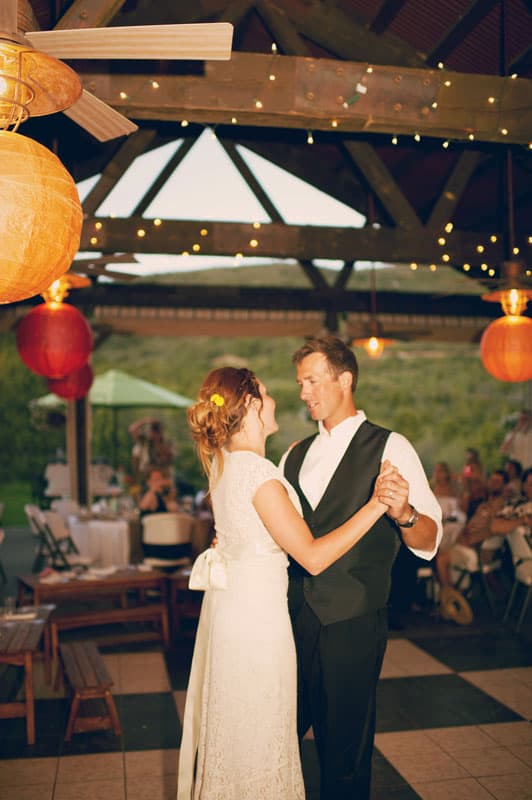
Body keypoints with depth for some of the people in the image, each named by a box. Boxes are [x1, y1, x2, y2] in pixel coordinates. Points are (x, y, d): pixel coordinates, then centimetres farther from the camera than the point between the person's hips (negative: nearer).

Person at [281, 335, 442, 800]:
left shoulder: (390, 448, -8)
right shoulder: (294, 456, 10)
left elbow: (429, 542, -13)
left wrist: (404, 514, -33)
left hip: (353, 624, -5)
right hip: (296, 617, 5)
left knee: (344, 742, 11)